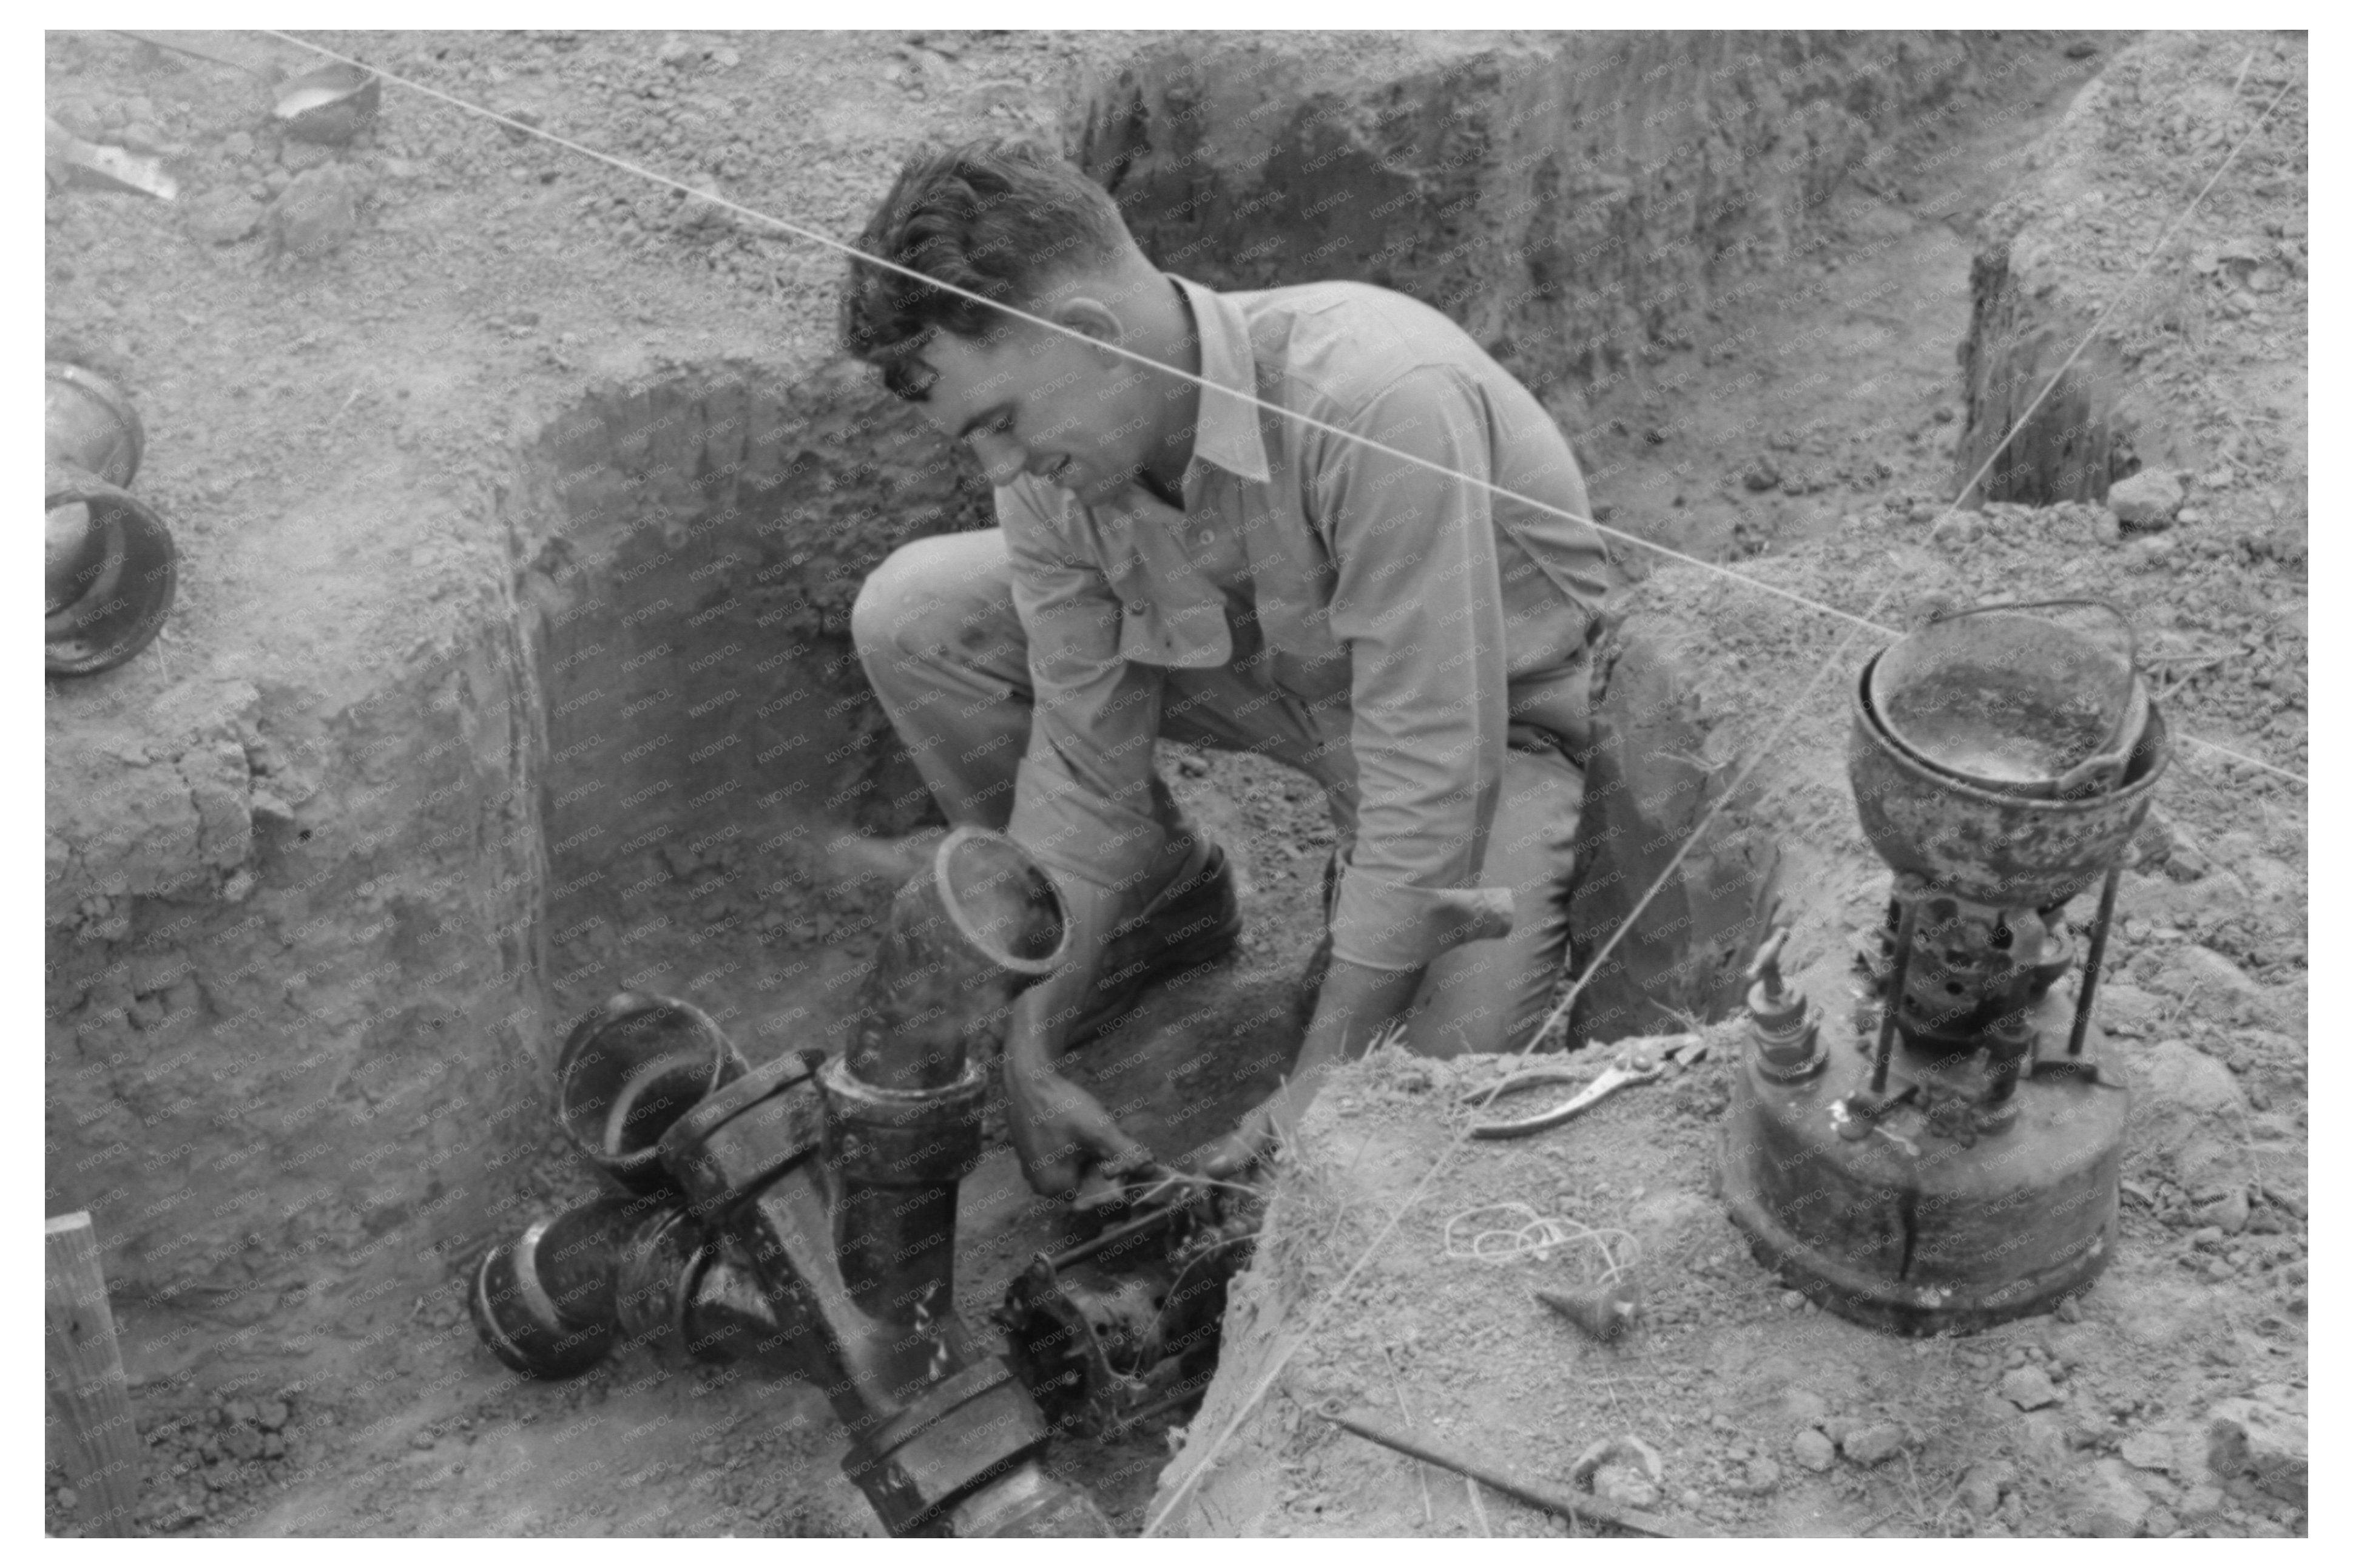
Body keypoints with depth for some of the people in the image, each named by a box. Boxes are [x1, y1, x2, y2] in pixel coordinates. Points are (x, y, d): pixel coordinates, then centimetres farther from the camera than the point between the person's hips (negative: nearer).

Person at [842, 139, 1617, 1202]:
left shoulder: (1378, 401, -38)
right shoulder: (1053, 463, -16)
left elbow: (1432, 777, -34)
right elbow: (1084, 763, -9)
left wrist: (1319, 1086, -29)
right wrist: (1028, 1056, -14)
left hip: (1499, 715, -5)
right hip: (1291, 668, 6)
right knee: (914, 618, -8)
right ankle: (1164, 904, 12)